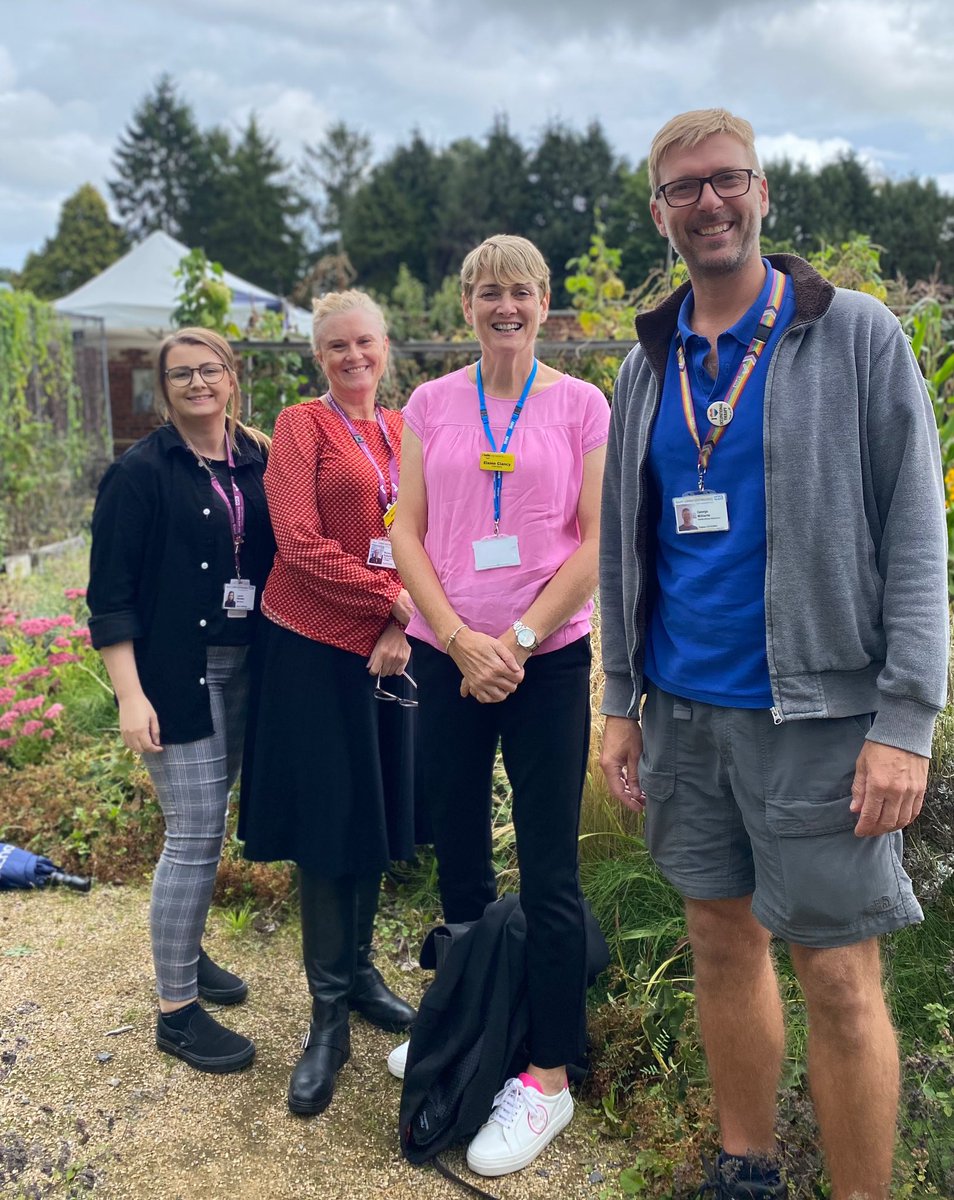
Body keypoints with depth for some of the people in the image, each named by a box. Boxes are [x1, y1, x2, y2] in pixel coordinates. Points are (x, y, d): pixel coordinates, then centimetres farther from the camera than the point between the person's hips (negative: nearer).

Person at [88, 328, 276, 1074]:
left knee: (211, 821, 16)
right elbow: (110, 593, -9)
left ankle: (187, 951, 38)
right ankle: (176, 1012, 11)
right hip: (177, 674, -5)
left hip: (245, 668, 5)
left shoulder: (259, 463, 5)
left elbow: (278, 557, 9)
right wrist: (130, 695, -15)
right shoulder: (142, 473, -8)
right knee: (195, 837, -3)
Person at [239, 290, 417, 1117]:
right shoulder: (302, 426, -5)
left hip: (389, 647, 5)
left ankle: (360, 970, 33)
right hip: (315, 646, -5)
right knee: (326, 824, 2)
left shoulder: (403, 431, 10)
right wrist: (395, 597, -16)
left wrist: (399, 631, -8)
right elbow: (300, 544, -15)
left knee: (378, 813, 14)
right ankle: (328, 1020, 15)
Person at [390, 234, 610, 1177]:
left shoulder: (581, 405, 0)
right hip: (446, 657, 3)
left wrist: (515, 641, -11)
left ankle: (548, 1078, 16)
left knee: (548, 873, 2)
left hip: (546, 660, -3)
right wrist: (460, 639, -10)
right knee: (458, 858, 15)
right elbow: (405, 533, 2)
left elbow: (597, 542, -4)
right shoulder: (431, 404, 6)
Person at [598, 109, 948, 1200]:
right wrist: (621, 702, 9)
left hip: (815, 712, -4)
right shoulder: (647, 366, 10)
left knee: (838, 979, 1)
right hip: (683, 711, 5)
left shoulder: (855, 337, -4)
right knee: (721, 942, 15)